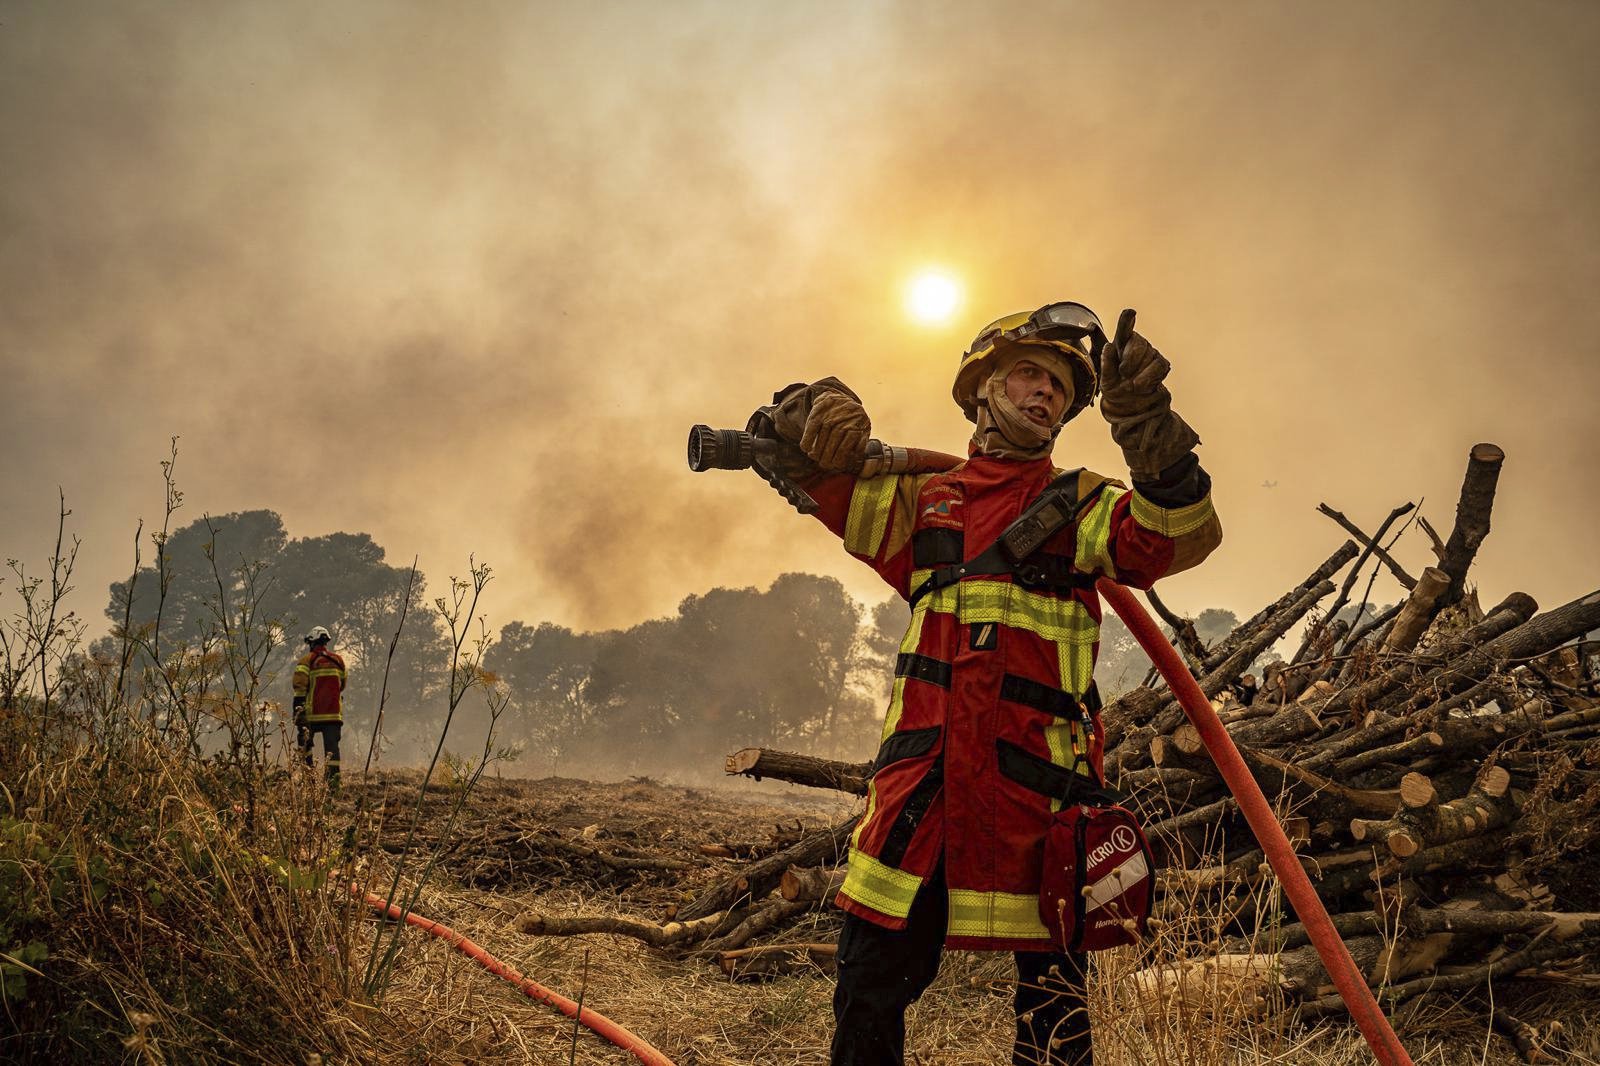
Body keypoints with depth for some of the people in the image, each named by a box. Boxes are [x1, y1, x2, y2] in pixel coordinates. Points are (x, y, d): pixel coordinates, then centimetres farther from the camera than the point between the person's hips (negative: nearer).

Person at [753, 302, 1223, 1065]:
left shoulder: (1079, 505, 10)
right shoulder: (923, 501, 17)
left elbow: (1178, 536, -8)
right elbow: (804, 466, 14)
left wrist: (1149, 428, -25)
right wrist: (807, 417, -10)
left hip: (1036, 775, -2)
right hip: (921, 774, 2)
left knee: (1053, 1004, 4)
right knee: (870, 987, 8)